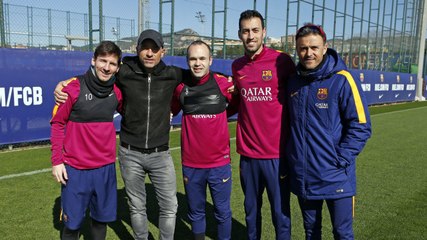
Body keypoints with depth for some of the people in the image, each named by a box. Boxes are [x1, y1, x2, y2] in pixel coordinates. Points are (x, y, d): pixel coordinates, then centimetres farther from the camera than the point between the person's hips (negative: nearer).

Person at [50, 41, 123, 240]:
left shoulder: (117, 91, 1)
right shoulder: (74, 88, -10)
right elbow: (57, 123, -3)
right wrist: (57, 161, -6)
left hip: (106, 168, 3)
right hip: (75, 169, -3)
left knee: (101, 219, 14)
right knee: (72, 223, 7)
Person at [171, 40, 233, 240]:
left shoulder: (223, 83, -7)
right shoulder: (181, 87, -1)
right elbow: (170, 111, 15)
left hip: (219, 162, -2)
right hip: (190, 164, 2)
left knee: (222, 212, 12)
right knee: (195, 213, 17)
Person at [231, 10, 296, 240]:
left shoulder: (282, 61, -7)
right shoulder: (236, 66, 6)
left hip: (277, 153, -4)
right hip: (247, 153, 4)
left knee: (280, 212, 7)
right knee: (251, 210, 17)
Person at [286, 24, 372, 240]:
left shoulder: (342, 80, -11)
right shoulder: (293, 81, 4)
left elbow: (360, 126, -11)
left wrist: (340, 160, -15)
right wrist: (290, 155, 6)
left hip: (335, 177, -4)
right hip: (302, 176, 4)